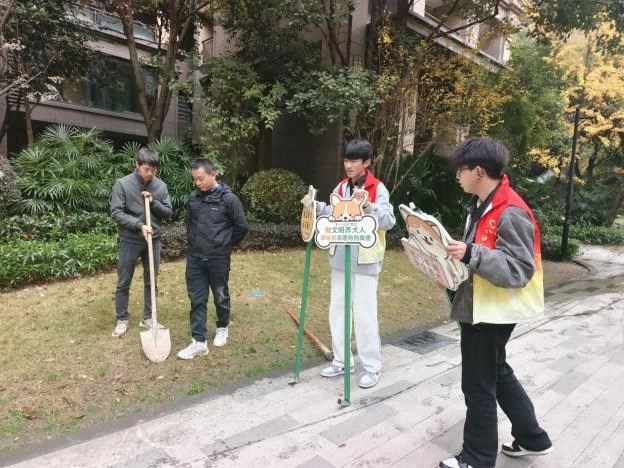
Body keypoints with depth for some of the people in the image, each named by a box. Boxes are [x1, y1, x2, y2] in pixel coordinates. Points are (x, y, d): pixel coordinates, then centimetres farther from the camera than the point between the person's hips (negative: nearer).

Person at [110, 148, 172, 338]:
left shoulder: (161, 185, 0)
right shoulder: (123, 183, -9)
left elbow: (168, 212, 3)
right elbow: (116, 212, -12)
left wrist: (153, 202, -15)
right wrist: (139, 225, -22)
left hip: (153, 240, 3)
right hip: (130, 240, -2)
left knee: (151, 282, 10)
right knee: (124, 283, 7)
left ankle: (148, 318, 24)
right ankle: (122, 319, 22)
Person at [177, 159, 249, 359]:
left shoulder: (229, 199, -11)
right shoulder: (193, 198, 3)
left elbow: (242, 227, -6)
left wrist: (225, 245, 4)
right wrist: (193, 243, 12)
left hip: (218, 259, -4)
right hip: (195, 258, 4)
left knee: (221, 297, 13)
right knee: (197, 300, 5)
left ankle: (222, 328, 37)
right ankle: (199, 342, 13)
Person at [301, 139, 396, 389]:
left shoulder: (377, 188, -9)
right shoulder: (341, 187, 8)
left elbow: (388, 221, -20)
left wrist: (368, 205, -35)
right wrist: (316, 206, -5)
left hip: (365, 261, -6)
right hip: (340, 259, 7)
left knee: (364, 315, -1)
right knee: (337, 311, 13)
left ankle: (372, 367, 16)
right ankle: (341, 361, 28)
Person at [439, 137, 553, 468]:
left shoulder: (511, 213, -21)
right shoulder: (482, 206, 9)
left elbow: (519, 270, -25)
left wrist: (471, 254, -33)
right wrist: (458, 254, 5)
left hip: (492, 313, -10)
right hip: (480, 308, 10)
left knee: (478, 386, 5)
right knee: (497, 374, 24)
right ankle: (532, 438, 43)